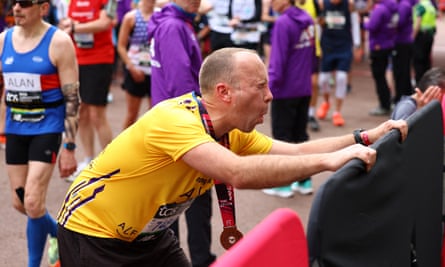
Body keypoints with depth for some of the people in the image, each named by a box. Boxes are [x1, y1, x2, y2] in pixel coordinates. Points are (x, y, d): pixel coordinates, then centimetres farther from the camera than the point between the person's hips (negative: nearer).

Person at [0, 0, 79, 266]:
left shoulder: (58, 42, -12)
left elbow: (72, 98, -11)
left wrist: (69, 148, -14)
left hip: (47, 128, -5)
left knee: (33, 203, -10)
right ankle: (58, 233, 40)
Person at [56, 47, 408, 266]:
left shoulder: (231, 134, -6)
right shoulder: (174, 120, -33)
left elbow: (296, 151, -1)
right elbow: (238, 173, -46)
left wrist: (365, 138, -11)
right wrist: (329, 160, -44)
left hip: (147, 234, 8)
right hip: (92, 232, -8)